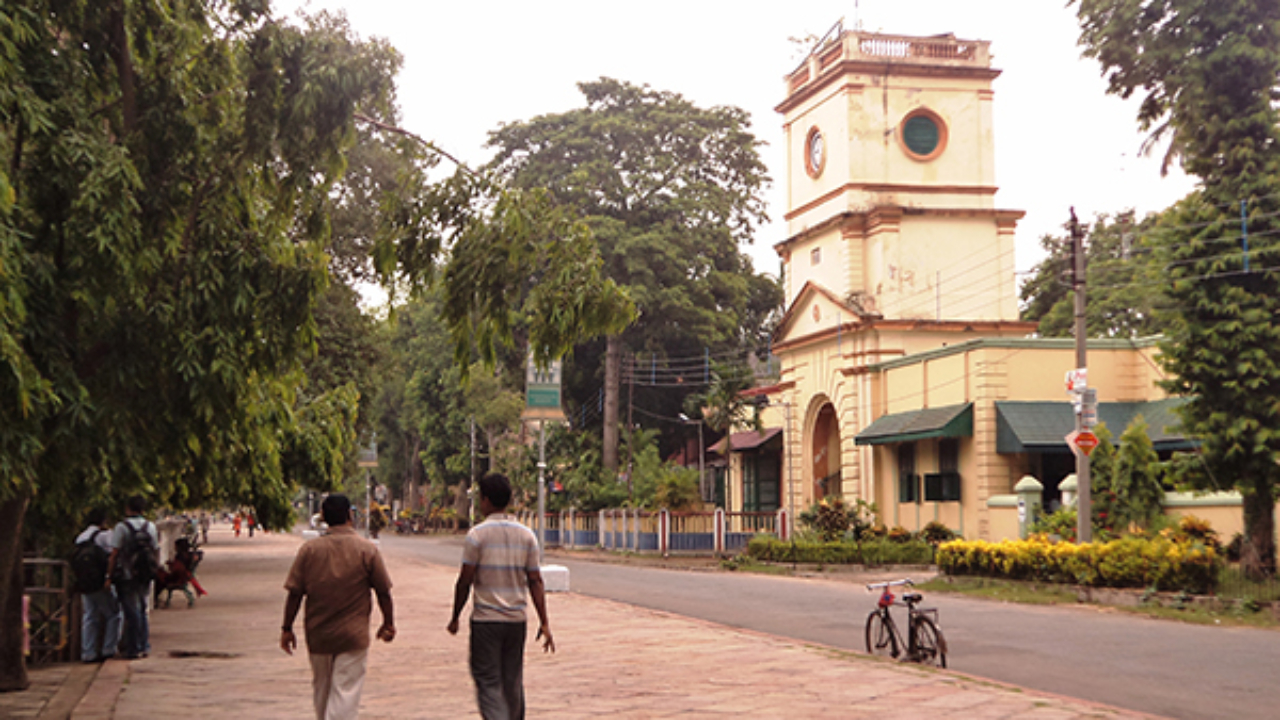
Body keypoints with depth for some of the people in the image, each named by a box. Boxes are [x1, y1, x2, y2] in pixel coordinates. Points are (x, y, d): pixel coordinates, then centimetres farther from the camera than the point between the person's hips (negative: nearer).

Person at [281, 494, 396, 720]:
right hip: (353, 635, -3)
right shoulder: (367, 550, -7)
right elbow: (383, 592, -3)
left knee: (321, 689, 20)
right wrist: (388, 624, 12)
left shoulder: (309, 549, -3)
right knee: (345, 693, -2)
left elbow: (295, 593, -3)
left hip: (317, 634, 3)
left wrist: (287, 628, 6)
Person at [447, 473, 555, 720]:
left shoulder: (477, 535, -9)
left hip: (485, 619, -4)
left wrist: (455, 618, 3)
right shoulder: (526, 535, 3)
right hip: (516, 619, 4)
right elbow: (535, 581, 1)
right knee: (513, 683, 14)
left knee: (488, 682, -2)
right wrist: (545, 623, 3)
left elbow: (465, 581, -9)